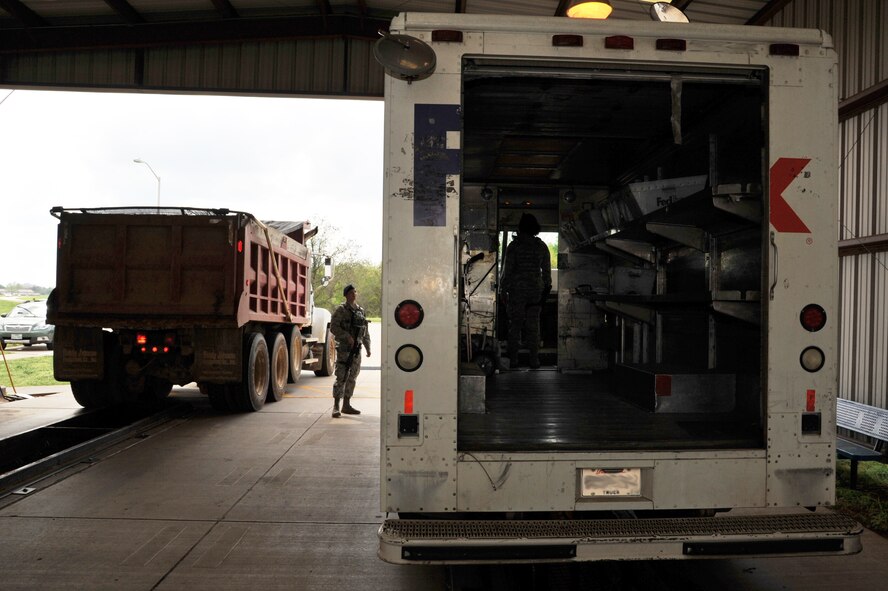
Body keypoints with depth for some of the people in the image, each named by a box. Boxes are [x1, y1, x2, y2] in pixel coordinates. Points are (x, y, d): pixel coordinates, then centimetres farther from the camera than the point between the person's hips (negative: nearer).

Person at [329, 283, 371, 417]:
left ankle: (346, 405, 17)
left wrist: (368, 348, 17)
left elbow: (365, 332, 20)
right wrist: (347, 336, -22)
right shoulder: (341, 310, -4)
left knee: (352, 377, 10)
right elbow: (333, 327, -13)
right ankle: (336, 406, -5)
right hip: (344, 348, -7)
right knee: (341, 377, -9)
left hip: (356, 349, 7)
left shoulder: (360, 310, 15)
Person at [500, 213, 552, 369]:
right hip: (536, 289, 2)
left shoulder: (514, 246, -7)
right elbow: (546, 270, 5)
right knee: (533, 325, 8)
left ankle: (513, 359, 5)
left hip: (517, 289, -2)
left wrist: (504, 289, -1)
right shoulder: (542, 246, 2)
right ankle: (534, 359, 7)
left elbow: (508, 270, -8)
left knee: (515, 324, 5)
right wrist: (546, 289, 14)